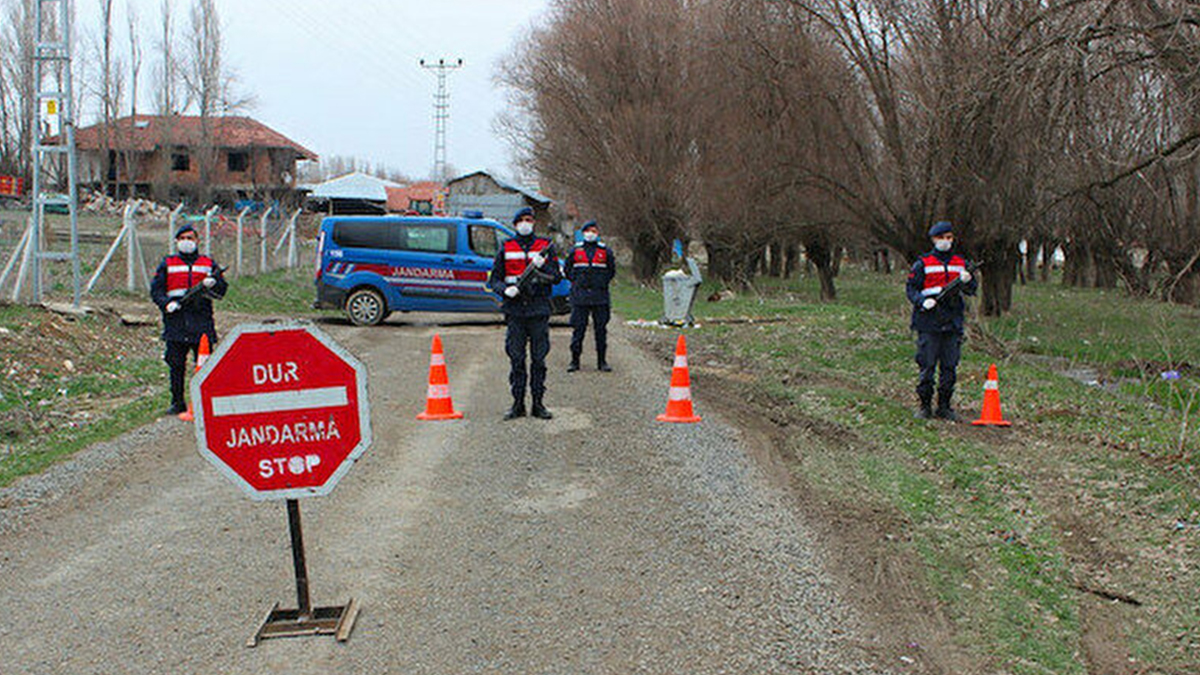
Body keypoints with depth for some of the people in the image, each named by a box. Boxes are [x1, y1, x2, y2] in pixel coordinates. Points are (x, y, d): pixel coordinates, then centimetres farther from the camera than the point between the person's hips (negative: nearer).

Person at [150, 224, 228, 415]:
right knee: (176, 365, 3)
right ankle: (177, 403, 11)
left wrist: (212, 284, -13)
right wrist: (166, 304, -11)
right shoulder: (167, 264, 13)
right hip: (175, 321, 0)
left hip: (202, 321, 0)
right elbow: (156, 289, 8)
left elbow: (222, 289, 10)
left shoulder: (208, 263, 13)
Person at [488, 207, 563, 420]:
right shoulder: (506, 249, 9)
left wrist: (542, 265, -14)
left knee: (539, 359, 1)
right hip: (515, 310, 0)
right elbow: (494, 278, 10)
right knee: (516, 359, 2)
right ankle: (518, 404, 8)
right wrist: (505, 289, -11)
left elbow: (557, 277, 5)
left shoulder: (545, 246, 8)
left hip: (539, 310, 0)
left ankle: (538, 403, 8)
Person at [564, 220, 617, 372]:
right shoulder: (575, 250, 7)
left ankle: (602, 361, 9)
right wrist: (576, 281, 6)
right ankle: (574, 361, 6)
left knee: (601, 329, 2)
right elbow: (566, 269, 16)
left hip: (600, 296, 0)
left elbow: (612, 270, 15)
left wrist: (603, 283, 5)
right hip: (579, 297, 0)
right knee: (578, 328, 0)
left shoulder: (605, 251, 7)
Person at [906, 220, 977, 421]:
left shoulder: (961, 263, 13)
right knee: (927, 366, -3)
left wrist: (968, 281, -12)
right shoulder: (923, 264, 3)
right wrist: (922, 302, -17)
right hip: (929, 322, -3)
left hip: (953, 322, 3)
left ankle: (944, 406, 13)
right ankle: (925, 406, 6)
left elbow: (972, 290, 11)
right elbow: (911, 288, 1)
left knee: (950, 367, 5)